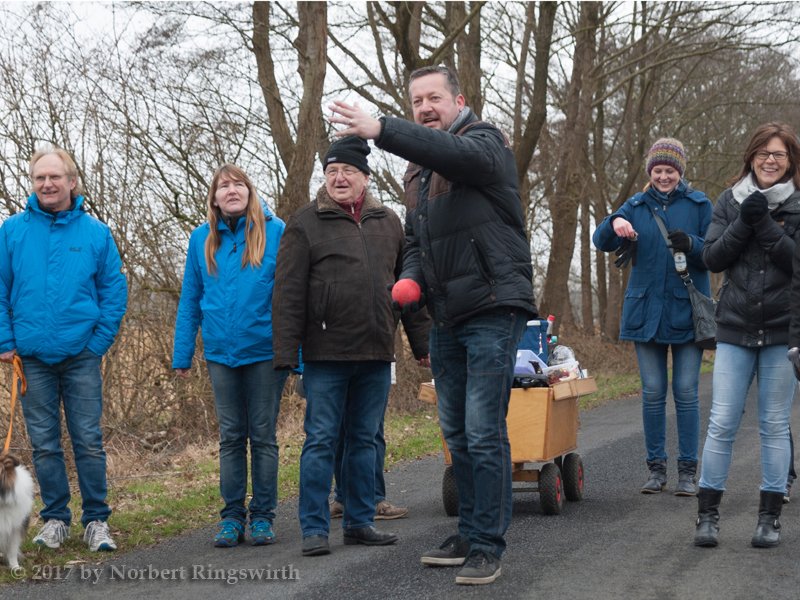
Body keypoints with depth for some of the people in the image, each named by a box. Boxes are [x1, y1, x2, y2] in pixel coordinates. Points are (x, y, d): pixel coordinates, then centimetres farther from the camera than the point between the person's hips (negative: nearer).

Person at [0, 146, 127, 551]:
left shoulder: (96, 233, 0)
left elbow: (115, 292, 3)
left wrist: (99, 343, -4)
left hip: (81, 356, -1)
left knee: (88, 441, 1)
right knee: (44, 443, 8)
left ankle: (96, 521, 10)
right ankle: (55, 519, 19)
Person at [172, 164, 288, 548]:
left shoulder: (275, 232, -5)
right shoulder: (202, 239, 5)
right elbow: (190, 301, 9)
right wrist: (182, 355, 6)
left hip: (264, 352, -3)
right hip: (221, 354, 3)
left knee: (263, 436, 6)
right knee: (231, 437, 9)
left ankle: (262, 516, 15)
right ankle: (232, 516, 16)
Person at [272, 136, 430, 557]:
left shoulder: (388, 223, 13)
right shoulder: (305, 224, 1)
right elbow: (288, 293, -3)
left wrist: (421, 342, 13)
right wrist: (286, 353, -10)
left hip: (375, 355, 4)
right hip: (326, 355, -4)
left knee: (364, 440, 11)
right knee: (321, 441, -1)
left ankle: (360, 523, 19)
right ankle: (314, 529, 5)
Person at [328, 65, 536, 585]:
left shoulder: (484, 141, -5)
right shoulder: (419, 170, 19)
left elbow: (458, 153, -31)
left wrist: (380, 130, -42)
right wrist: (411, 278, 3)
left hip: (492, 310, -8)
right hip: (447, 318, 8)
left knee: (484, 434, -9)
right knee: (457, 434, 13)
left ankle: (488, 547, -1)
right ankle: (470, 535, 24)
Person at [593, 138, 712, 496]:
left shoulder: (698, 205, 4)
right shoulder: (636, 206, 9)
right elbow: (602, 242, -3)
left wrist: (691, 244, -21)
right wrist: (614, 224, -26)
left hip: (686, 311, -2)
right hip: (646, 311, 2)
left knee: (686, 392, -1)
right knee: (652, 392, 4)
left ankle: (687, 471, 5)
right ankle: (656, 468, 12)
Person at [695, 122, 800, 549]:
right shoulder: (730, 201, 8)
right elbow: (712, 257, 0)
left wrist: (765, 224, -17)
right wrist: (744, 222, -13)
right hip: (734, 330, 1)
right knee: (721, 423, -2)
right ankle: (708, 514, 6)